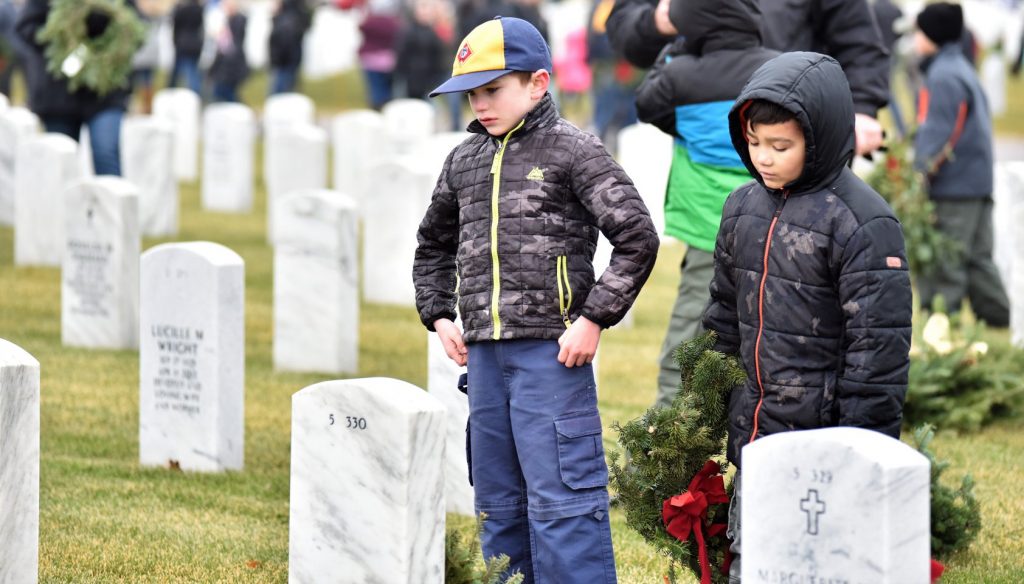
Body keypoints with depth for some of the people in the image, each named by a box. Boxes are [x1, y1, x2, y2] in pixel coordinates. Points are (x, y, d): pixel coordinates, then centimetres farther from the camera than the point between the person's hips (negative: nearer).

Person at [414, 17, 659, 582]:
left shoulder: (572, 151, -5)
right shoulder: (464, 160, 13)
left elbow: (637, 238, -9)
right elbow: (433, 244, 28)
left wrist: (593, 318, -13)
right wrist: (439, 317, 15)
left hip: (551, 350, -7)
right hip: (484, 353, 7)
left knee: (560, 496, -9)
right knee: (497, 501, 12)